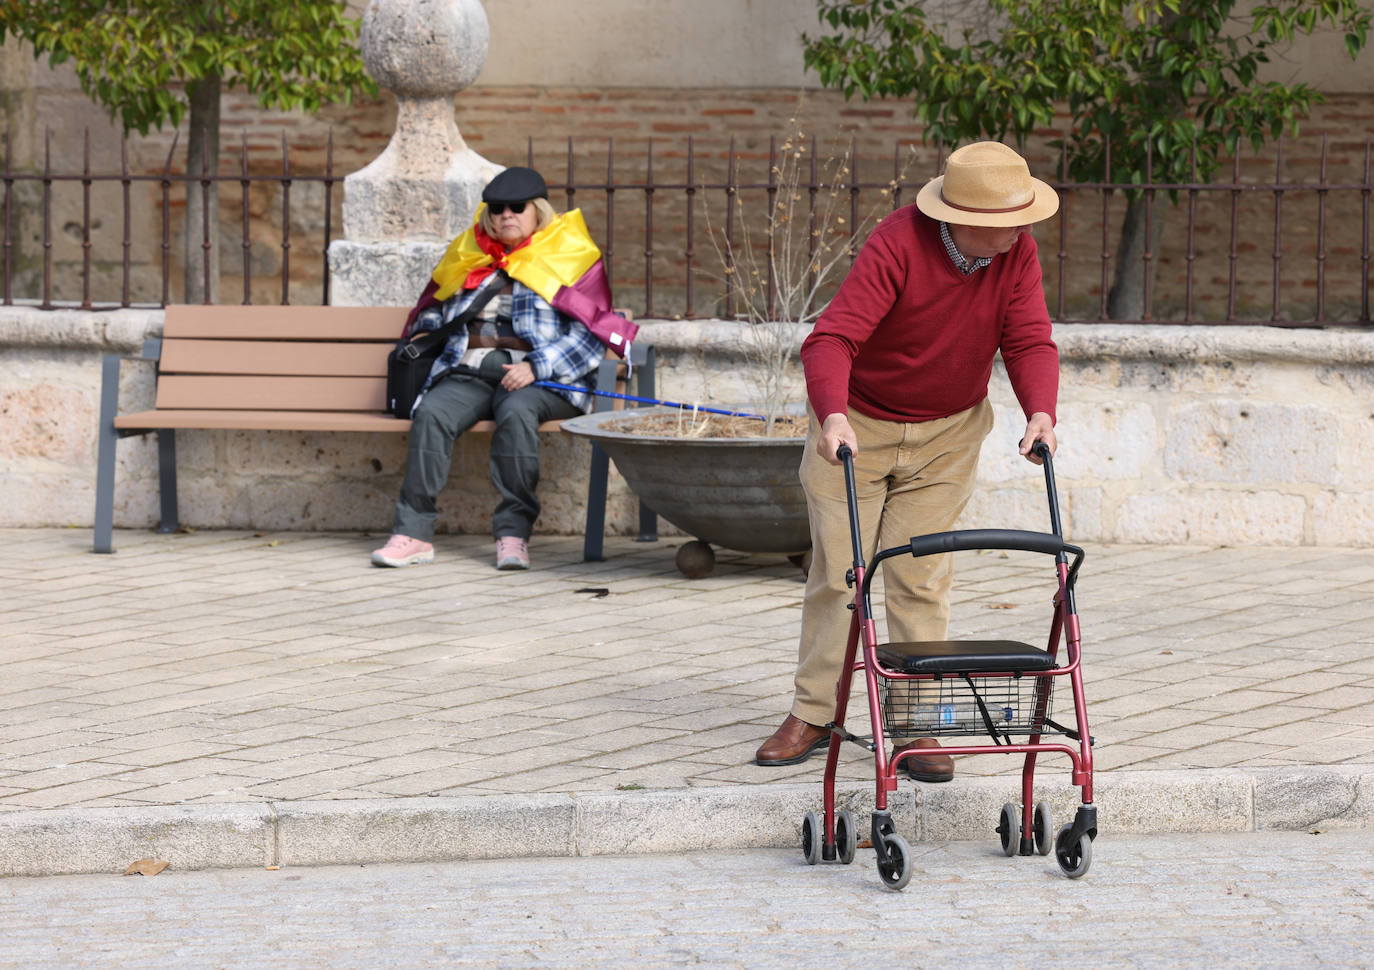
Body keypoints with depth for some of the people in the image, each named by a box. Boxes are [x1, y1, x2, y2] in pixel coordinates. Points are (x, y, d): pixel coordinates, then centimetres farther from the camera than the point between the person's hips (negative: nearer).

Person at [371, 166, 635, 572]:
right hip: (468, 374, 4)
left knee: (516, 412, -37)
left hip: (542, 380, -4)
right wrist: (424, 335, 14)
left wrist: (535, 367, -15)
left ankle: (513, 533, -33)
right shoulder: (468, 256, 22)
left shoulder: (570, 257, 7)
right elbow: (433, 309, 37)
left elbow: (589, 337, -3)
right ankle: (413, 532, -31)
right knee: (431, 414, -27)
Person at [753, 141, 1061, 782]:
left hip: (947, 435, 3)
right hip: (857, 427, -2)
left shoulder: (1016, 251, -14)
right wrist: (832, 414, -53)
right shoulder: (898, 244, -29)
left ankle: (916, 726, 5)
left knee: (920, 578, -2)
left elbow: (1029, 340, -16)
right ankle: (813, 714, 16)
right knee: (837, 569, 3)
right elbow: (832, 338, -36)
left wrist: (1040, 412, -36)